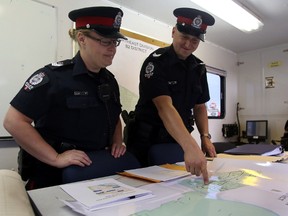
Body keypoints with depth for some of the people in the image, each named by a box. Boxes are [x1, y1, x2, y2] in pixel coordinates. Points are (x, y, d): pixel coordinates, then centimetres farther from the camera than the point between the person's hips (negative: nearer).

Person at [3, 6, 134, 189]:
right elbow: (14, 121, -18)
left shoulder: (110, 80, 3)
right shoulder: (53, 76, -17)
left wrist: (117, 142, -1)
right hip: (52, 175, -5)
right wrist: (55, 158, -23)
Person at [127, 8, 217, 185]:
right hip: (148, 141, -5)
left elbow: (199, 106, 8)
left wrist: (205, 137, -6)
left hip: (179, 141, 6)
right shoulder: (156, 62, -18)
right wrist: (190, 146, -41)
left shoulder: (199, 68, 3)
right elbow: (164, 107, -31)